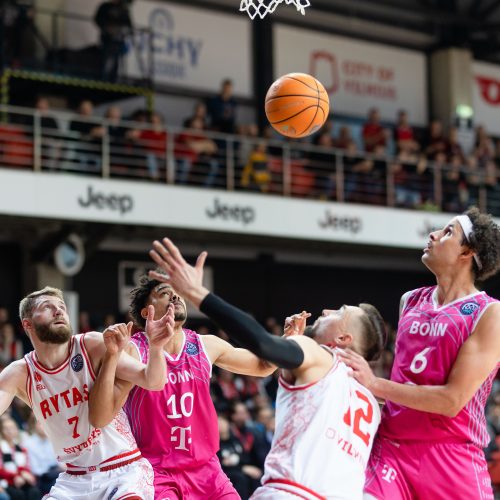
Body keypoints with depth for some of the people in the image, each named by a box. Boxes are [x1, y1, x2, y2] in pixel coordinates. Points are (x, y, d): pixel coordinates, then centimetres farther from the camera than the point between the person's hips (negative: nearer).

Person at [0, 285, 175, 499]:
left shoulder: (93, 346, -11)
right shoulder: (20, 374, -4)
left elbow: (152, 382, -17)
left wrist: (155, 346, -39)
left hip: (125, 469, -4)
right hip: (74, 479, 4)